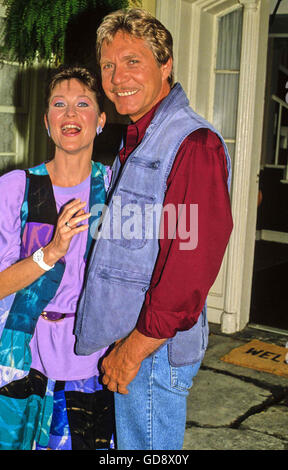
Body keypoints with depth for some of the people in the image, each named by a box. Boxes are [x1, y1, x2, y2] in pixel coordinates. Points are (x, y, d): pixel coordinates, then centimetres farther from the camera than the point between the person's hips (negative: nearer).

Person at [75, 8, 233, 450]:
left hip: (153, 350, -9)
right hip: (124, 343, 9)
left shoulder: (194, 144, -18)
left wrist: (134, 348, -19)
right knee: (123, 443, 23)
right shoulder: (137, 141, 14)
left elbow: (192, 265, -24)